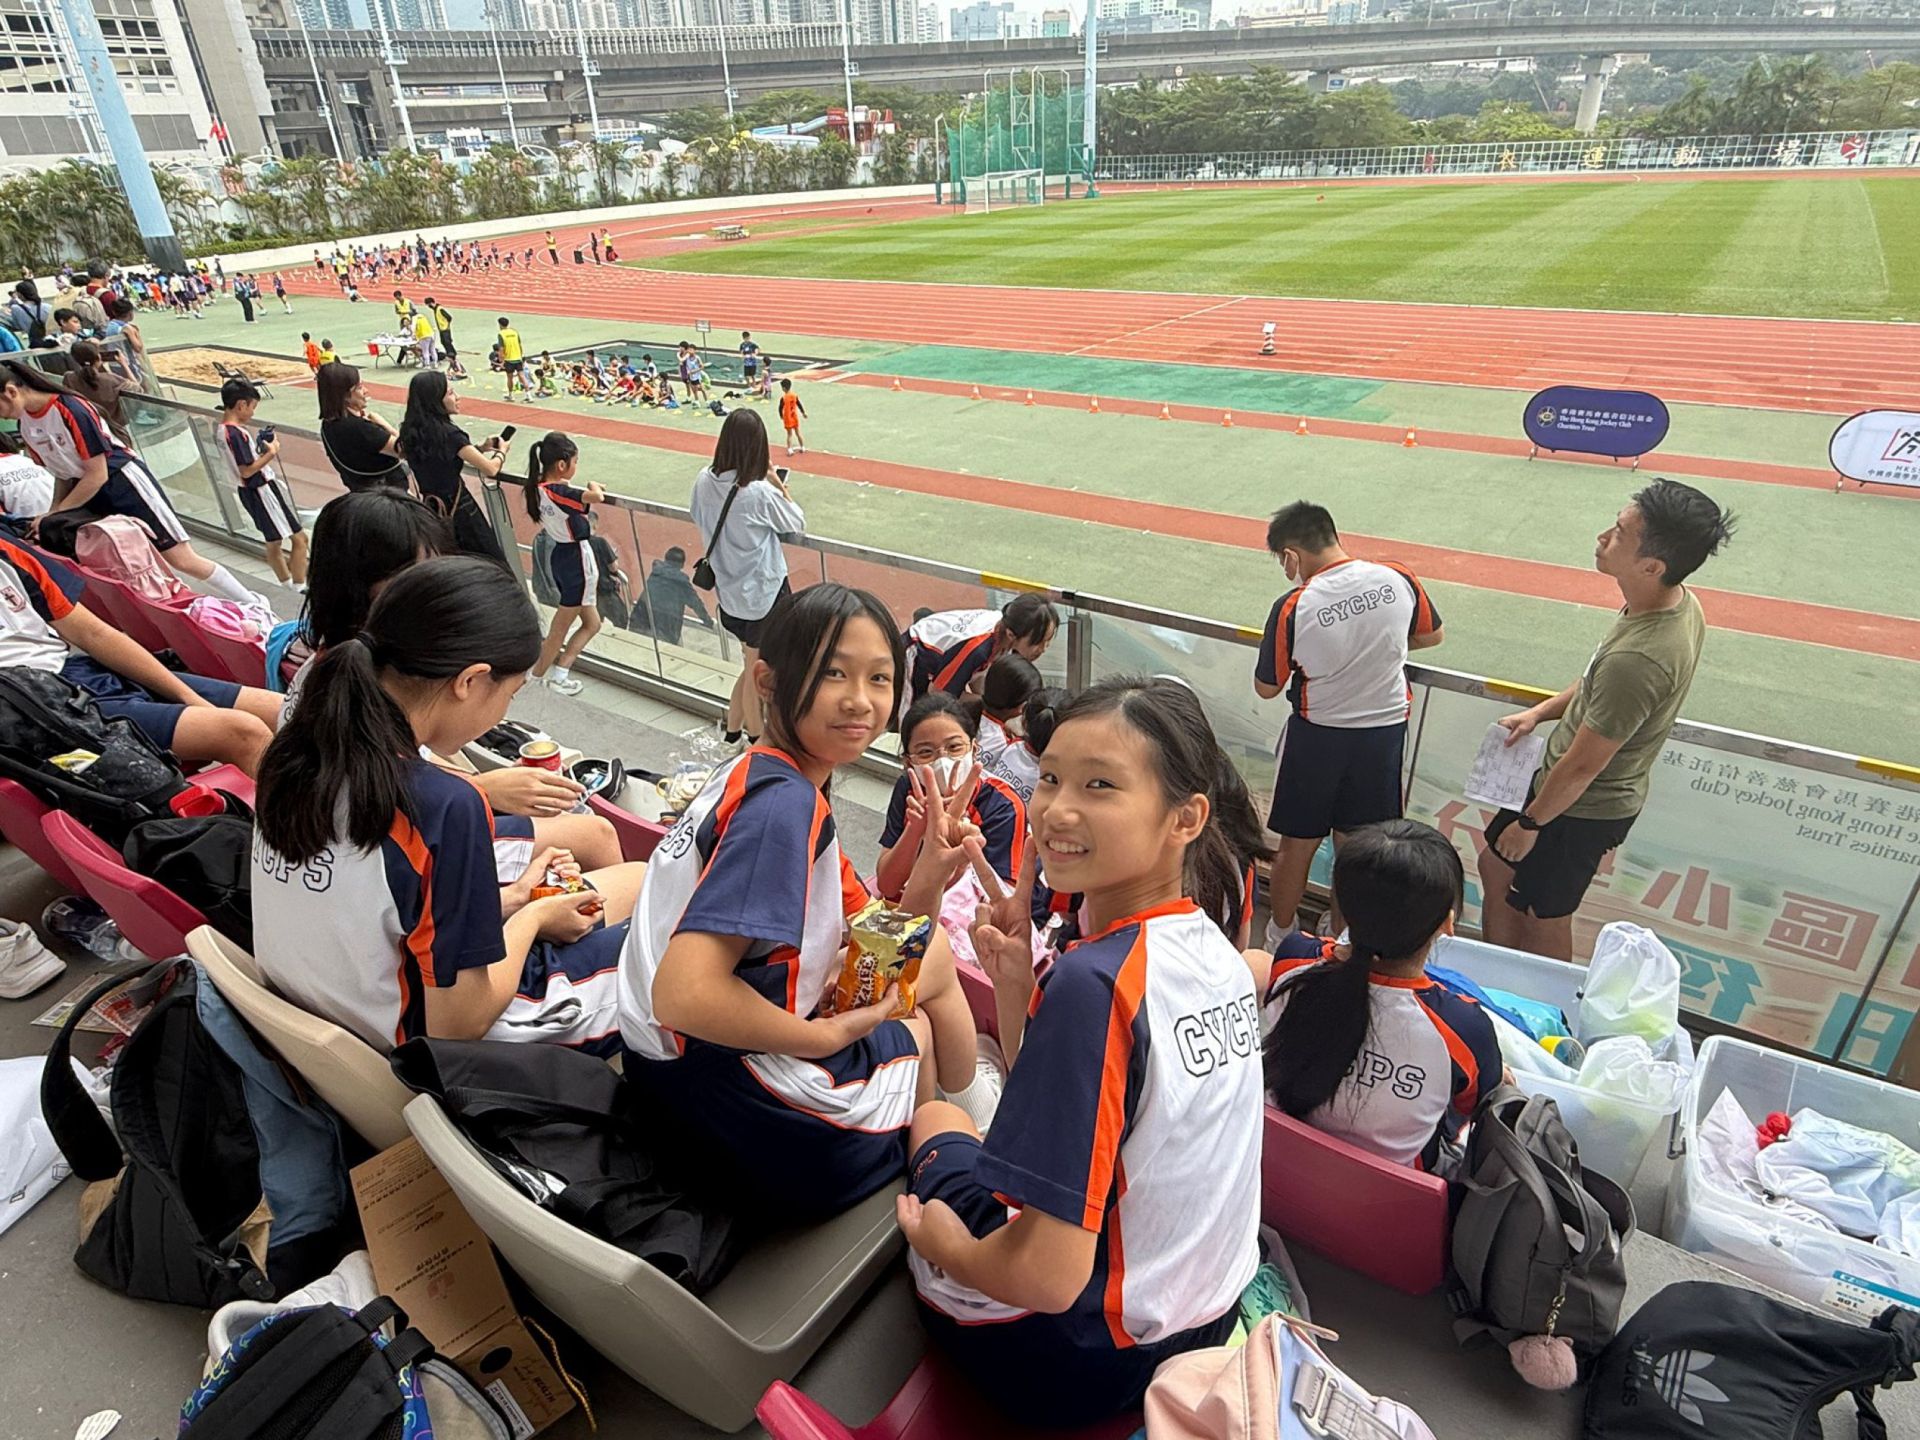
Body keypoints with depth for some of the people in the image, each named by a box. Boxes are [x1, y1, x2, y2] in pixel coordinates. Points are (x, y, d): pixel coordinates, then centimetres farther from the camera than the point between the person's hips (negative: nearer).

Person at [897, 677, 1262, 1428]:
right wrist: (1016, 983, -10)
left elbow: (1049, 1276, -30)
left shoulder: (1092, 982, -32)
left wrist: (939, 1241, -10)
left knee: (935, 1120, 21)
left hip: (1086, 1362, -6)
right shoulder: (1214, 949, -8)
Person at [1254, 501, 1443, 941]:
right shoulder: (1399, 580, -10)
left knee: (1297, 846, 16)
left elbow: (1266, 688, -9)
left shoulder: (1292, 608, -21)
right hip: (1386, 730, 3)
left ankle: (1279, 936, 33)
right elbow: (1433, 635, 9)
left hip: (1318, 735, -3)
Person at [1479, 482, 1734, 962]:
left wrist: (1529, 823, -13)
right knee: (1495, 866, 25)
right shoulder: (1679, 602, -8)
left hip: (1580, 809, -9)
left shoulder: (1639, 659, -38)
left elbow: (1581, 767, -26)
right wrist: (1539, 712, 6)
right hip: (1561, 777, 9)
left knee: (1544, 921, 14)